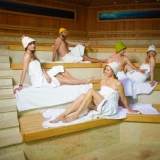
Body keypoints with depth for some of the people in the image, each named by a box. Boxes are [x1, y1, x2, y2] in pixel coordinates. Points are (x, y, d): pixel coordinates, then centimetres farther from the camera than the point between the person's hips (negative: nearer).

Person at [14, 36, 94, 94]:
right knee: (64, 80, -5)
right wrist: (20, 85, -27)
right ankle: (84, 81, 7)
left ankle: (75, 81, 7)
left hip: (42, 77, 9)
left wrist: (46, 75, -9)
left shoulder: (32, 54, 12)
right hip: (39, 82, -9)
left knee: (60, 68, 7)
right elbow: (24, 71, -23)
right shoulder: (27, 55, -17)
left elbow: (40, 67, 7)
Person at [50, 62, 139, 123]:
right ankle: (62, 115, -29)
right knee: (83, 96, -22)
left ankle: (75, 115, -26)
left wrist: (130, 110, 8)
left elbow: (124, 98, 0)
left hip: (110, 109, -6)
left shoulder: (118, 84, -9)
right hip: (101, 106, 6)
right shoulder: (103, 81, 12)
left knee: (91, 91, -26)